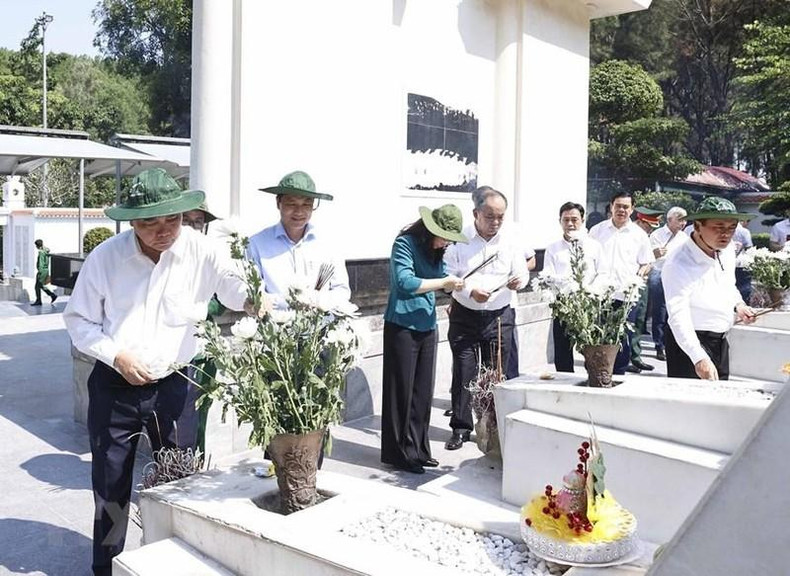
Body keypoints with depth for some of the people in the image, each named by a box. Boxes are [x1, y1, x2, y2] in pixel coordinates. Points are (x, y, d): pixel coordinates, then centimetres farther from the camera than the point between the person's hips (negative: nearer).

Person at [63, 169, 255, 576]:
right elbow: (78, 320, -1)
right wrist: (117, 357, -13)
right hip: (113, 386, 0)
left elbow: (235, 289, -8)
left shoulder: (201, 251, -12)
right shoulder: (105, 257, -9)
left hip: (173, 385, 0)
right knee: (111, 484, 14)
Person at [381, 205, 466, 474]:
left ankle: (418, 449, 24)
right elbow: (406, 282, -24)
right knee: (402, 391, 1)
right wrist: (443, 282, -19)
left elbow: (442, 275, 15)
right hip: (402, 326, -8)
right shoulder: (405, 243, -12)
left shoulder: (435, 250, 10)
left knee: (424, 391, 12)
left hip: (428, 326, 8)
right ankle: (400, 453, 12)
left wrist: (454, 282, -5)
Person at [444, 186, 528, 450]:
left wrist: (518, 280, -21)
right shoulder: (459, 240, -6)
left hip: (499, 317, 2)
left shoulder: (510, 239, 0)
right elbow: (449, 276, -6)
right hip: (465, 316, -1)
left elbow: (522, 272, 3)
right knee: (463, 373, 2)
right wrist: (470, 291, -23)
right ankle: (461, 428, 14)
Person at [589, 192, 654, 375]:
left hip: (626, 297, 0)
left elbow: (647, 263, 12)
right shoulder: (597, 230, 10)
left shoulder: (639, 234, 7)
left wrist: (641, 273, -8)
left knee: (623, 343, 4)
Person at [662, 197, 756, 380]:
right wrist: (699, 358, -44)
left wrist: (738, 304, 1)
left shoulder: (727, 250, 0)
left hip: (721, 340, 8)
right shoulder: (679, 265, -27)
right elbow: (678, 318, -35)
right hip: (689, 341, -8)